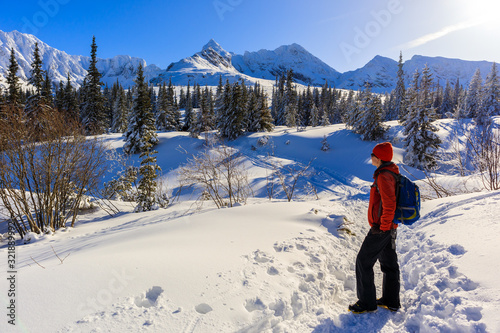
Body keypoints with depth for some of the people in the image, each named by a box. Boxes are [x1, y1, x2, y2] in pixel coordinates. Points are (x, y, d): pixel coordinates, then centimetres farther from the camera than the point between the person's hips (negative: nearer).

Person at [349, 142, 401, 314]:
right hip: (389, 227, 10)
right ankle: (391, 301, 28)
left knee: (363, 262, -1)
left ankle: (367, 303, 8)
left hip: (381, 228, -10)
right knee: (389, 262, 17)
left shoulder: (383, 177, -21)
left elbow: (389, 204, -29)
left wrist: (383, 227, -19)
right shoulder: (392, 173, 12)